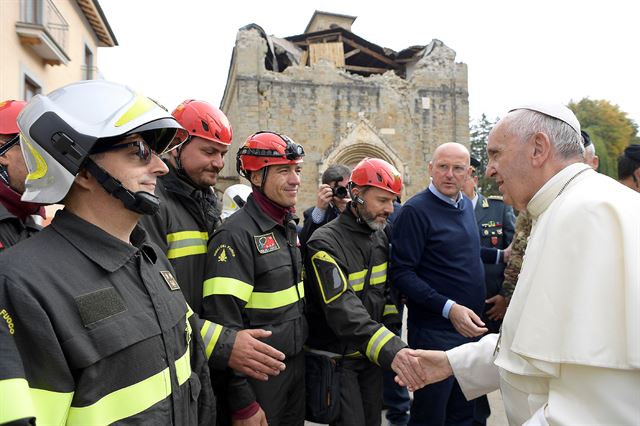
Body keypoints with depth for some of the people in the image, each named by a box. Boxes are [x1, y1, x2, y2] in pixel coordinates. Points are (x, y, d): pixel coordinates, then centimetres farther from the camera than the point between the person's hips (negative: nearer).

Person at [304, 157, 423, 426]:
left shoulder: (379, 236, 4)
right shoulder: (326, 243, -21)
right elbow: (343, 310, -32)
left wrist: (392, 331, 3)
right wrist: (389, 348, -42)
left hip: (372, 354, 7)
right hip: (337, 358, -7)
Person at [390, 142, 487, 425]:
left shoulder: (467, 205, 10)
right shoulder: (415, 211, -15)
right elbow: (402, 273, -20)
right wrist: (448, 308, -25)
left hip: (470, 327, 7)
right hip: (434, 331, -7)